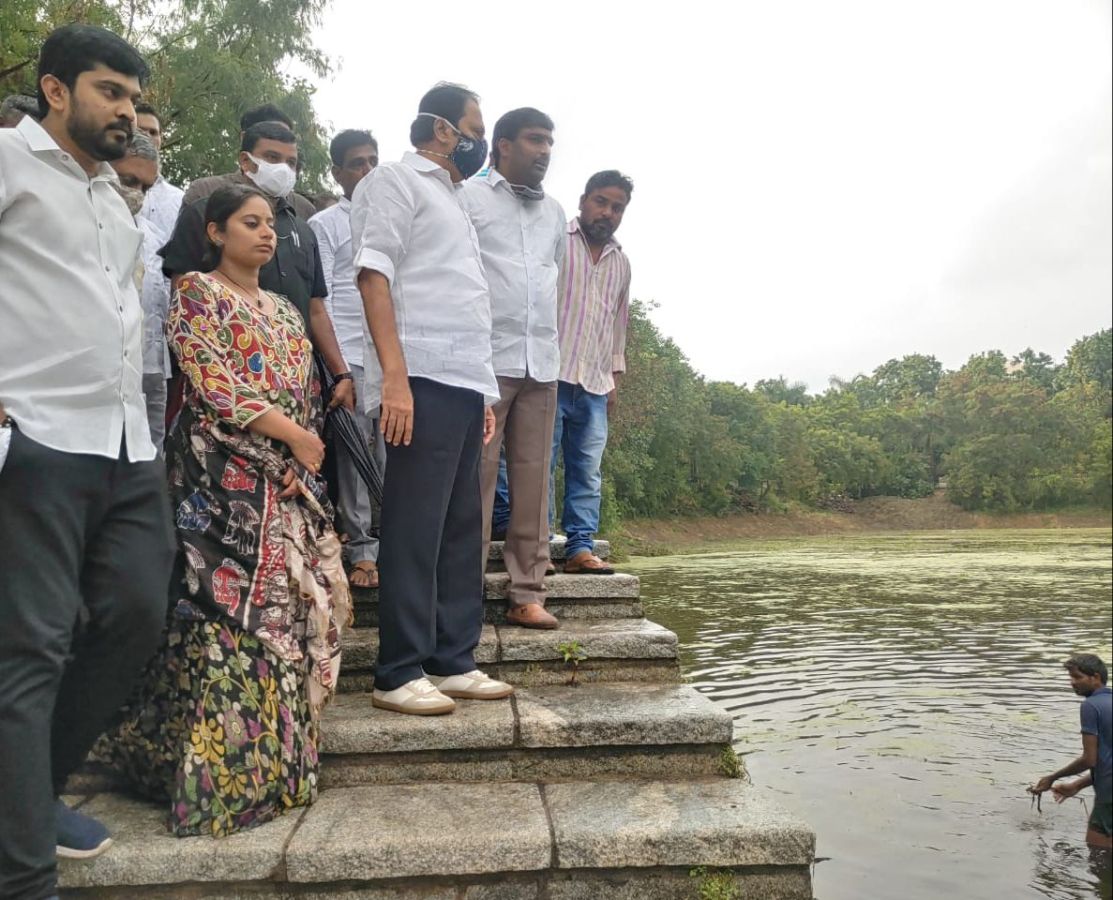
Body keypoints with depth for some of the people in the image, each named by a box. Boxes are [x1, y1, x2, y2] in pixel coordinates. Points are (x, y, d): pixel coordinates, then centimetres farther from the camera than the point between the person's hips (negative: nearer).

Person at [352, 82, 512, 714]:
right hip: (423, 380, -9)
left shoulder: (452, 198, 27)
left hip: (465, 382, 9)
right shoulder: (398, 180, 2)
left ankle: (454, 661, 16)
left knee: (462, 529, 8)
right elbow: (374, 275, -10)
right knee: (415, 530, -7)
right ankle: (399, 675, 1)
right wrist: (394, 377, -21)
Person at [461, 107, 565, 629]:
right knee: (476, 478, -5)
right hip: (485, 359, -5)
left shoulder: (555, 212, 21)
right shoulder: (469, 197, 5)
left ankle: (527, 594, 10)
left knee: (534, 481, 4)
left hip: (542, 363, 5)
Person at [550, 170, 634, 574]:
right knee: (538, 465, -4)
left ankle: (580, 547, 7)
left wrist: (615, 377, 22)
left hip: (594, 386, 6)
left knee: (588, 472, 3)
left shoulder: (621, 262, 21)